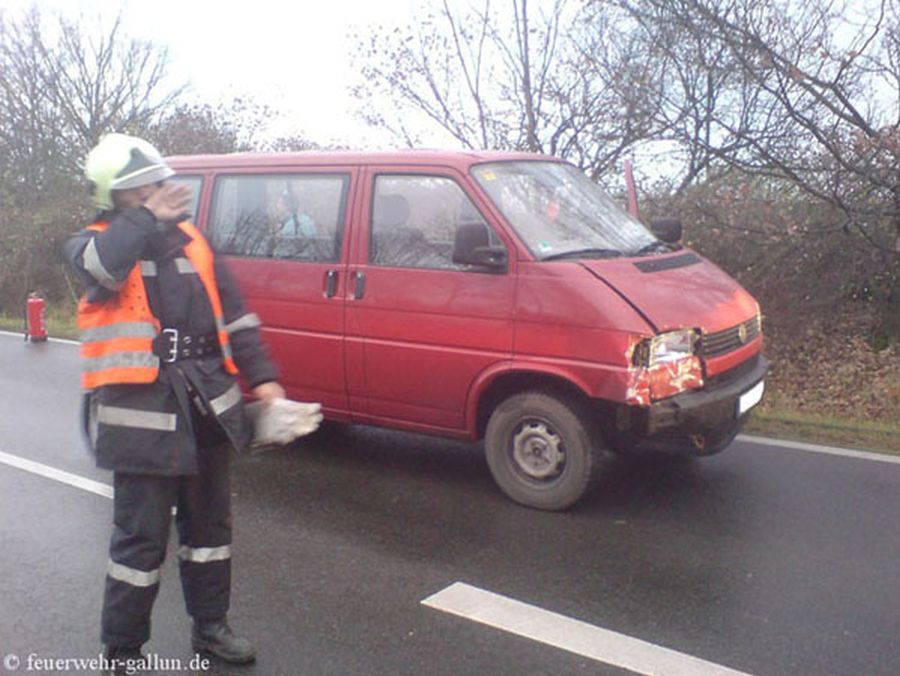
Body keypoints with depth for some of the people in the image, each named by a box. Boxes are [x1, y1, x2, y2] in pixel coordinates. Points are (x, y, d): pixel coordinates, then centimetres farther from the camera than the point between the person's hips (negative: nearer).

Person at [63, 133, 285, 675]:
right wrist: (147, 220, -35)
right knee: (142, 535, -1)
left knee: (210, 522, 16)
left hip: (206, 404, 6)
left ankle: (210, 626, 34)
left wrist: (262, 377, 4)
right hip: (142, 411, -5)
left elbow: (234, 314, 11)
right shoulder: (94, 244, 0)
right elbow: (96, 268, -27)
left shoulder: (190, 240, 13)